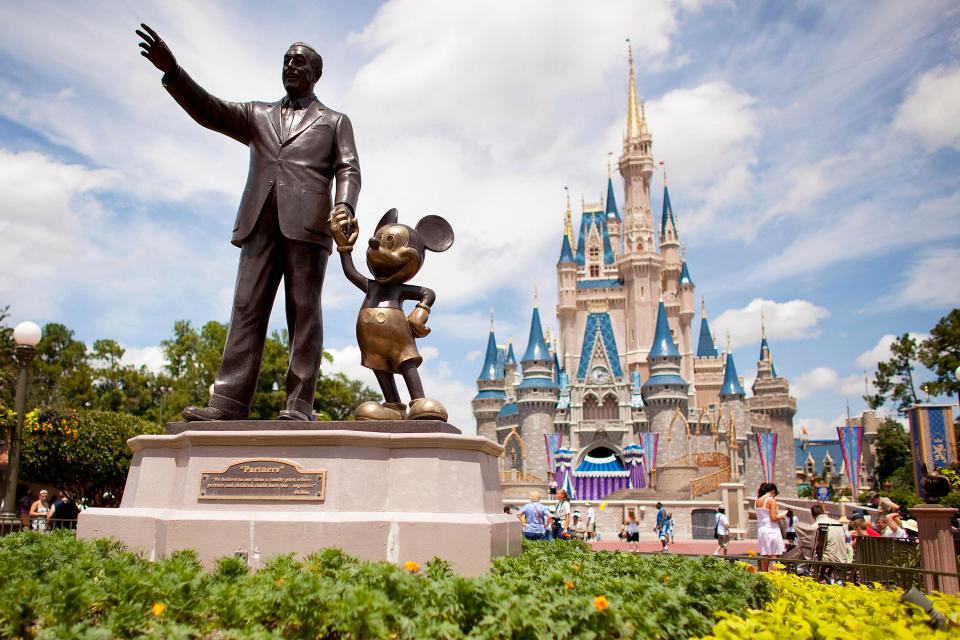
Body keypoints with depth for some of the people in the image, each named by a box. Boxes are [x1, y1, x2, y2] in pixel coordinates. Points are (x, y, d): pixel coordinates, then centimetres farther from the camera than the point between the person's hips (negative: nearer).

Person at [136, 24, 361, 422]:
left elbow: (348, 170, 6)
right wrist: (172, 71, -2)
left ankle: (299, 406, -9)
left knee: (303, 313, -7)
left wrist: (344, 206, -15)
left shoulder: (335, 121, 20)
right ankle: (229, 403, -11)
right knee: (246, 310, -6)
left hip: (306, 223, -3)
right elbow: (209, 111, 14)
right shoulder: (258, 115, 28)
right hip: (260, 223, 3)